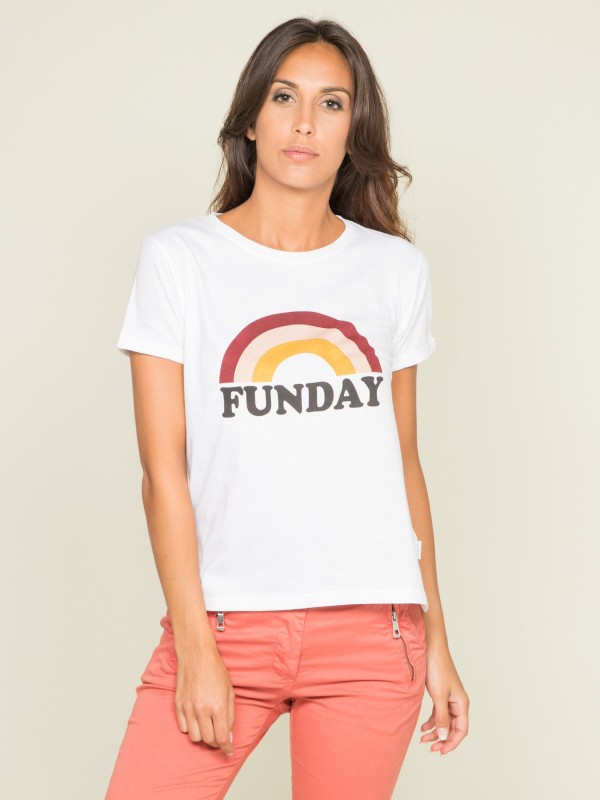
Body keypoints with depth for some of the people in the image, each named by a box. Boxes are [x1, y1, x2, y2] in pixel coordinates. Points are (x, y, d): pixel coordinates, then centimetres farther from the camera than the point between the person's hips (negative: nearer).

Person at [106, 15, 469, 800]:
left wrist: (436, 640, 11)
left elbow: (404, 461, 12)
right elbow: (163, 468, -4)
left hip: (371, 631, 2)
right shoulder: (179, 259, 0)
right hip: (223, 619, -2)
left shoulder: (396, 269, 8)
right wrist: (196, 647, -9)